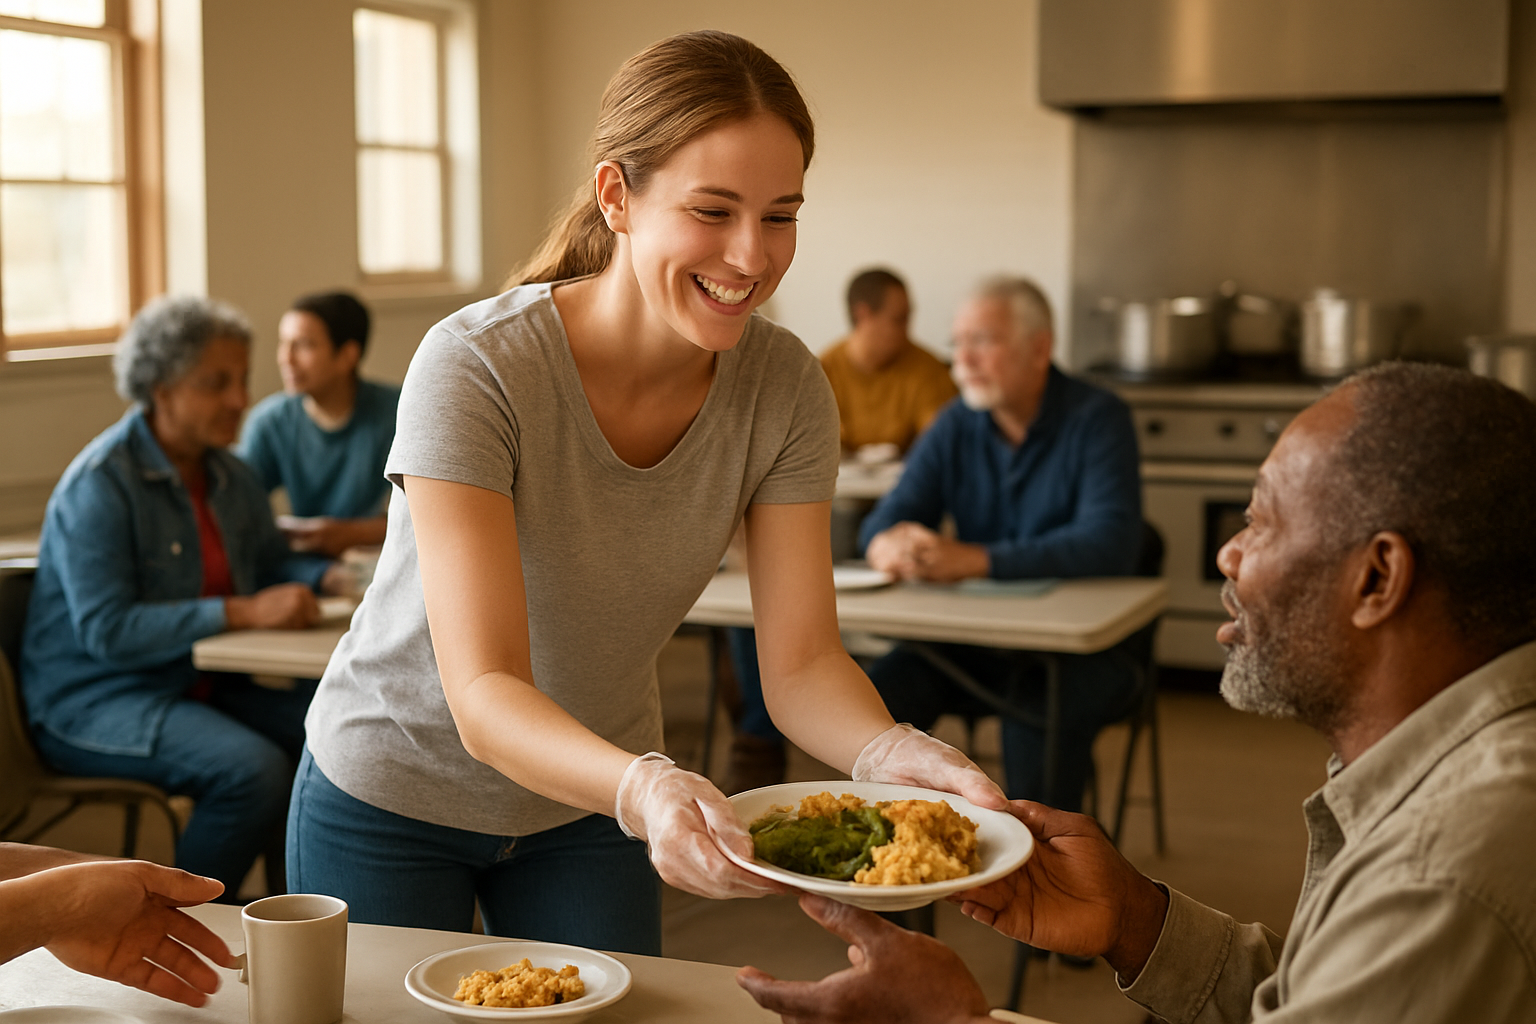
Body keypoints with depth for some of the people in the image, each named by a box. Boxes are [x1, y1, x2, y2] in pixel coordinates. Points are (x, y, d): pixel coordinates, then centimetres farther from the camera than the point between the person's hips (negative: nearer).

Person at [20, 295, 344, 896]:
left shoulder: (229, 478, 10)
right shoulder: (100, 485, -16)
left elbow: (270, 563, 21)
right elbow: (105, 630, -23)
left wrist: (328, 577, -3)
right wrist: (243, 613, -28)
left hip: (199, 687, 8)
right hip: (93, 704, -8)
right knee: (254, 769, -30)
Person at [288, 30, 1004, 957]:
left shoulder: (785, 388, -16)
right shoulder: (474, 369, -30)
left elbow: (802, 663, -17)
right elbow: (483, 697, -35)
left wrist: (893, 754, -38)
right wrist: (645, 787, -54)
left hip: (591, 802, 4)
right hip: (396, 798, -3)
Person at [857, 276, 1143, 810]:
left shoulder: (1097, 419, -10)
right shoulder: (956, 425, 7)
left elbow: (1111, 543, -24)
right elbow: (885, 520, 4)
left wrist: (976, 559, -32)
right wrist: (887, 544, -24)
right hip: (974, 639, 5)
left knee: (1037, 706, -35)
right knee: (883, 687, -20)